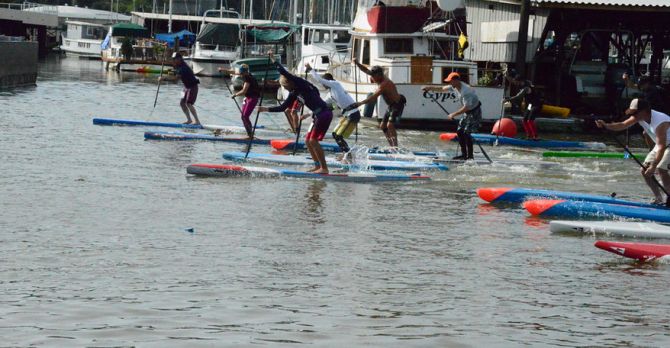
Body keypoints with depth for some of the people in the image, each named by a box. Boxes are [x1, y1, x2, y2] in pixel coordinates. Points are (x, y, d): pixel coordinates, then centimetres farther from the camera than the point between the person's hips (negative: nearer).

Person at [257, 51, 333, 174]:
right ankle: (319, 165, 15)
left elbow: (285, 73, -16)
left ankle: (324, 168, -13)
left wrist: (273, 60, -10)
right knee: (308, 140, 11)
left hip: (324, 112, -10)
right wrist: (266, 109, 20)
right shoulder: (294, 93, 18)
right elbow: (282, 107, 24)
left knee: (313, 140, -13)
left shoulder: (300, 83, -6)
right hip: (318, 115, 10)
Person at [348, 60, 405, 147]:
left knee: (390, 125, -25)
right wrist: (357, 64, -14)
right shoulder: (379, 78, -3)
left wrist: (359, 104, -39)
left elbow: (373, 97, -36)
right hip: (391, 105, 10)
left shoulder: (384, 84, -30)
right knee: (383, 126, 12)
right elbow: (366, 70, 3)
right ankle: (392, 146, 15)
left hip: (398, 104, -10)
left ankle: (395, 147, -28)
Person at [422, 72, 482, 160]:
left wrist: (453, 114, -26)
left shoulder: (465, 91, -31)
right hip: (467, 112, 10)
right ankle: (464, 154, 14)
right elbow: (442, 89, 11)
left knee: (466, 133, -15)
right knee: (460, 131, 8)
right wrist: (429, 88, 4)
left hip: (475, 112, -10)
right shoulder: (454, 87, -3)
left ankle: (470, 156, -11)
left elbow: (466, 107, -31)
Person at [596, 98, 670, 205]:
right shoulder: (639, 117, -11)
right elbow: (623, 125, -14)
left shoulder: (659, 122, -36)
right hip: (661, 144, 9)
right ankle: (658, 199, 12)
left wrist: (654, 166, -44)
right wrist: (606, 126, -31)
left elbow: (661, 147, -39)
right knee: (645, 170, 2)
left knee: (661, 169, -25)